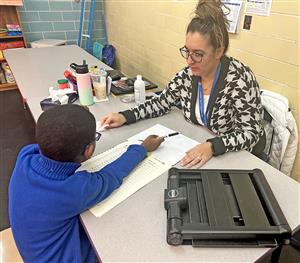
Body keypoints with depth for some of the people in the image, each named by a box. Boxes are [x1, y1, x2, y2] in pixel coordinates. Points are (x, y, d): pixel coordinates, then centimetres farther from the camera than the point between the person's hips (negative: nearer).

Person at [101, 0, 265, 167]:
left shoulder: (240, 79, -23)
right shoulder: (188, 75, -8)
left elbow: (250, 132, -23)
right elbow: (162, 102, 2)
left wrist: (212, 147, -39)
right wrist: (125, 117, -11)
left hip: (238, 157, -4)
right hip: (197, 150, 5)